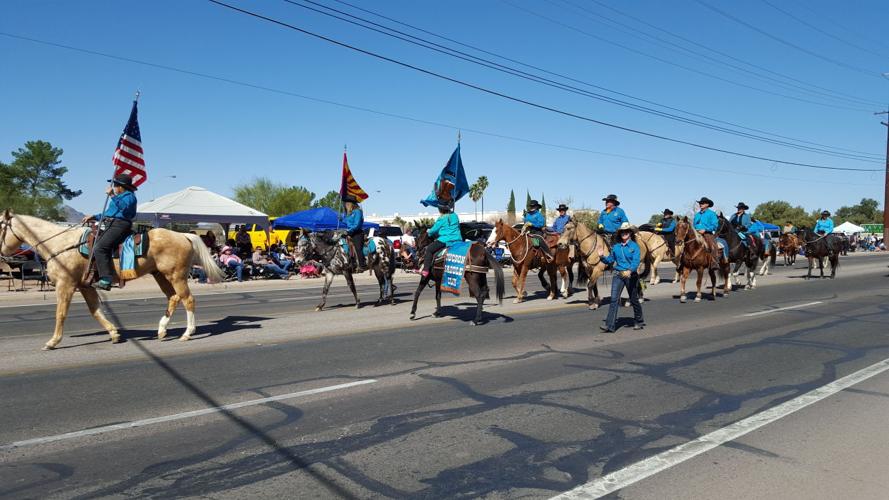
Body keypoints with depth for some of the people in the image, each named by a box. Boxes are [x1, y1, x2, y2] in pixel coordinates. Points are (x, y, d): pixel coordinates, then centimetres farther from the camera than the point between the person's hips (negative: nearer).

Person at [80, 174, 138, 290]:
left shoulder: (129, 196, -2)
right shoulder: (119, 197, 29)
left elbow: (125, 207, -24)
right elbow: (108, 214, 36)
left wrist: (112, 196, -24)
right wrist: (93, 217, 28)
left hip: (119, 225, -11)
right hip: (108, 225, 11)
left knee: (99, 248, -26)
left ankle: (106, 280, -30)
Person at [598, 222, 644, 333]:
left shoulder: (634, 246, -4)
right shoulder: (616, 247, 8)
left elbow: (636, 261, -17)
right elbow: (610, 260, 13)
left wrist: (630, 270, -35)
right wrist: (602, 256, -6)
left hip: (631, 275, -3)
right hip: (618, 275, 3)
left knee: (633, 299, 11)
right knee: (614, 299, -8)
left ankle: (639, 321, 32)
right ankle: (610, 325, -11)